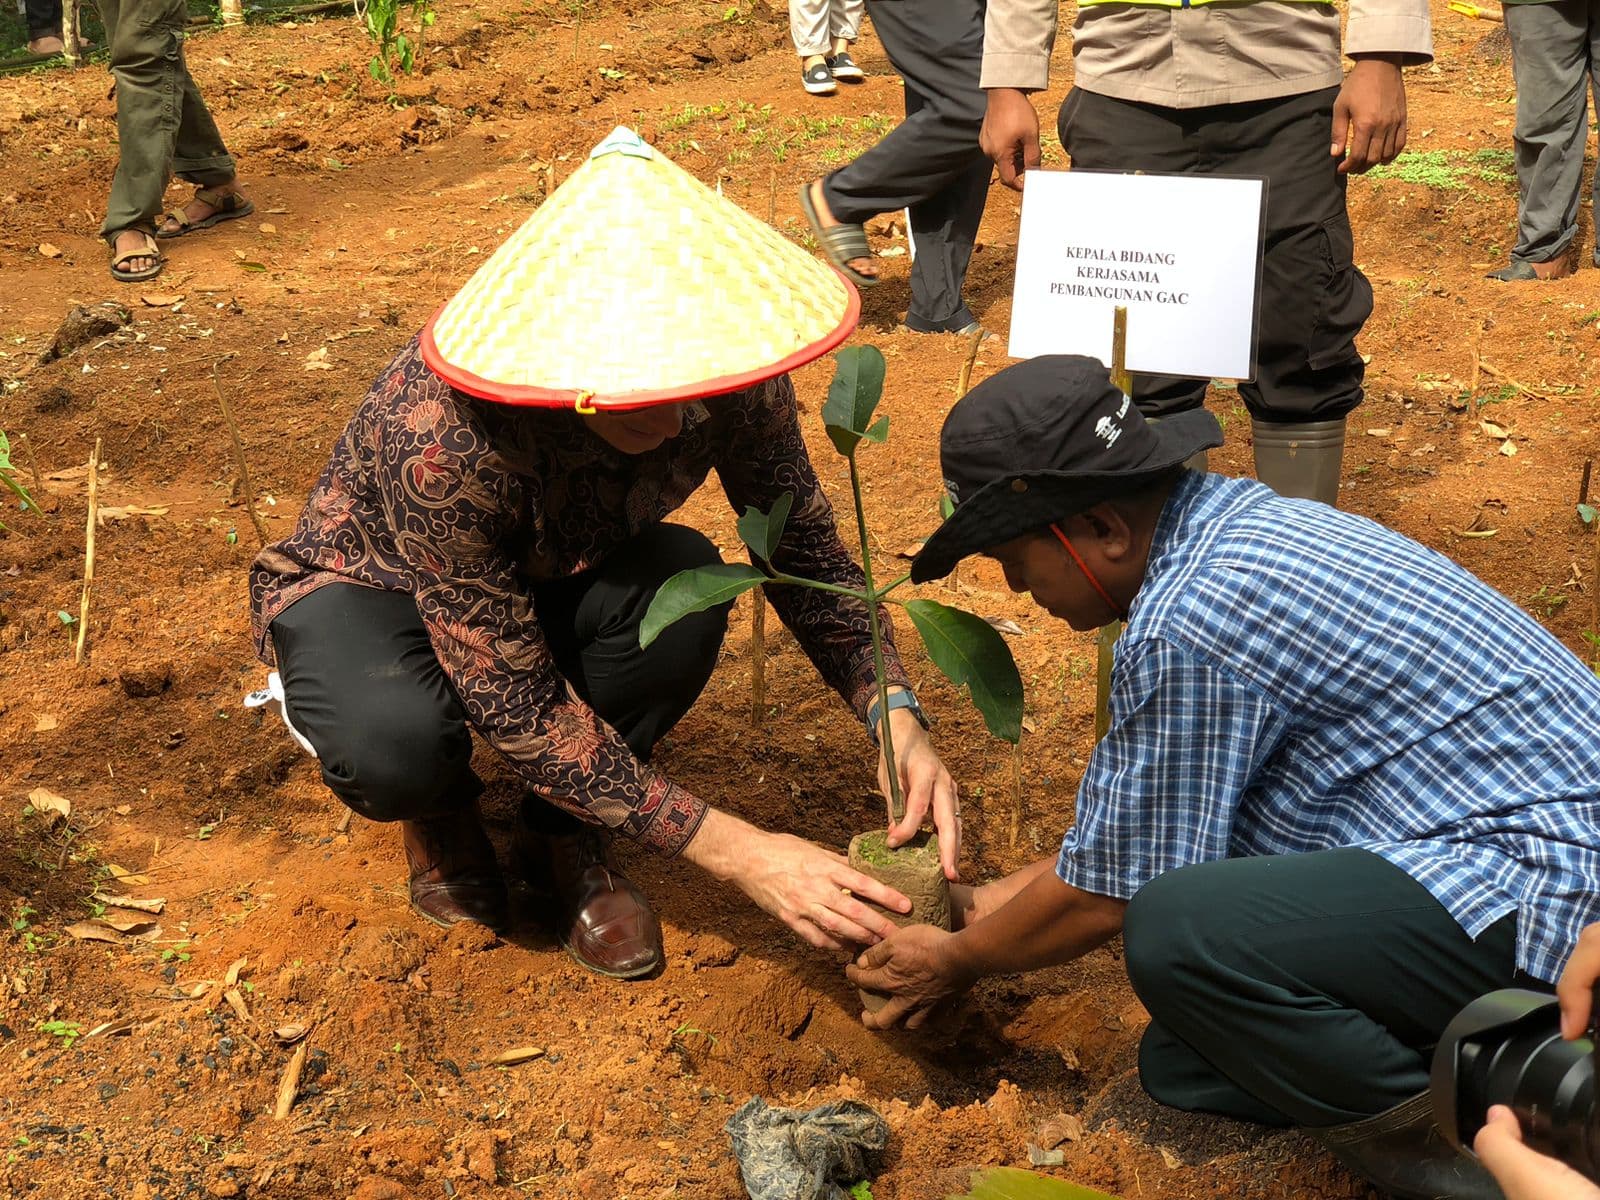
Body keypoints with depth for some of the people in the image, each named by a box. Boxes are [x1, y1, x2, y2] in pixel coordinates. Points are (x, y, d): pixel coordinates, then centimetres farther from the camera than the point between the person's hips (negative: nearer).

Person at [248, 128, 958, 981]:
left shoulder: (723, 374, -27)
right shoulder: (441, 440, -40)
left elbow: (804, 548, -12)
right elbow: (518, 708, -34)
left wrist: (895, 714, -30)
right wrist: (735, 852, -36)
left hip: (547, 581, 4)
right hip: (368, 585, -4)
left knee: (684, 583, -31)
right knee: (394, 746, -39)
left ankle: (562, 836, -3)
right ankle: (439, 811, 2)